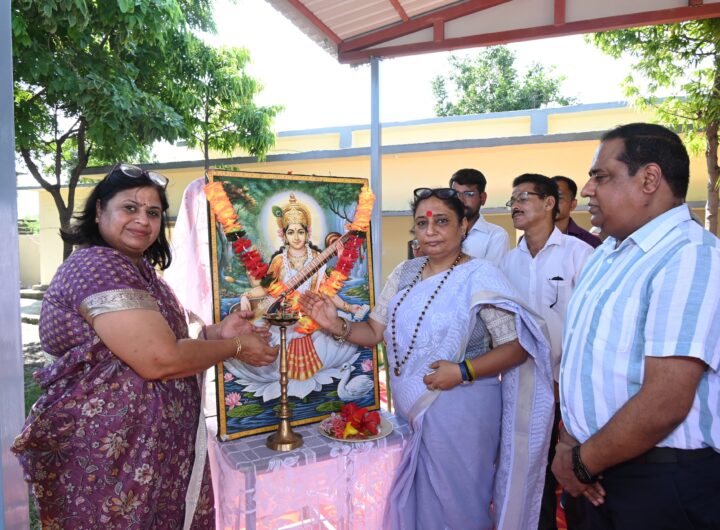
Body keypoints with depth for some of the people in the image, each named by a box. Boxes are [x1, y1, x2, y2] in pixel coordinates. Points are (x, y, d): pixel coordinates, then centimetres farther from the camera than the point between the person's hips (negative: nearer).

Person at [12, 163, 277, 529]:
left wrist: (216, 332, 0)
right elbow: (160, 361, -25)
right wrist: (235, 347, -12)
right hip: (105, 454, -9)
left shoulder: (138, 268, 12)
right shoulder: (98, 266, -19)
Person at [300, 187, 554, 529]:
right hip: (411, 410, 6)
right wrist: (337, 326, -12)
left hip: (461, 410, -5)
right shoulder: (404, 273, 3)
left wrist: (463, 371, -26)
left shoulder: (480, 276, -14)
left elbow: (517, 346, -15)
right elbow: (374, 331, 5)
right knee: (416, 500, 23)